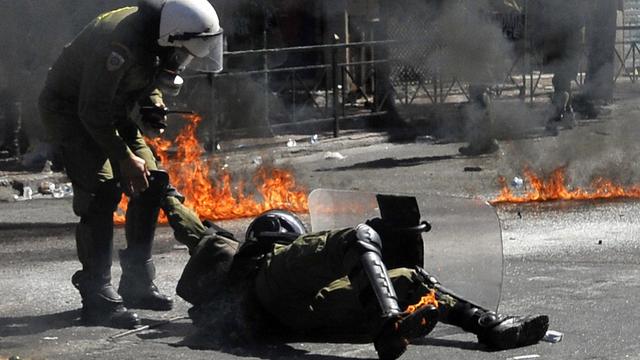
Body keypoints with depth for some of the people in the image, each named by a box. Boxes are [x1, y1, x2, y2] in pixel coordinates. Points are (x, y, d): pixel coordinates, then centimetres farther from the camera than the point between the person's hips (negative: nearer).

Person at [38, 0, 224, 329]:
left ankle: (136, 283, 12)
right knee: (102, 191, -21)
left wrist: (153, 108, -7)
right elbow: (93, 111, -29)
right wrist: (125, 159, -24)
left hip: (113, 111, 9)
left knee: (151, 182, 2)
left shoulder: (160, 40, -7)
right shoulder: (122, 40, -34)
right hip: (70, 110, -9)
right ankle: (97, 297, -18)